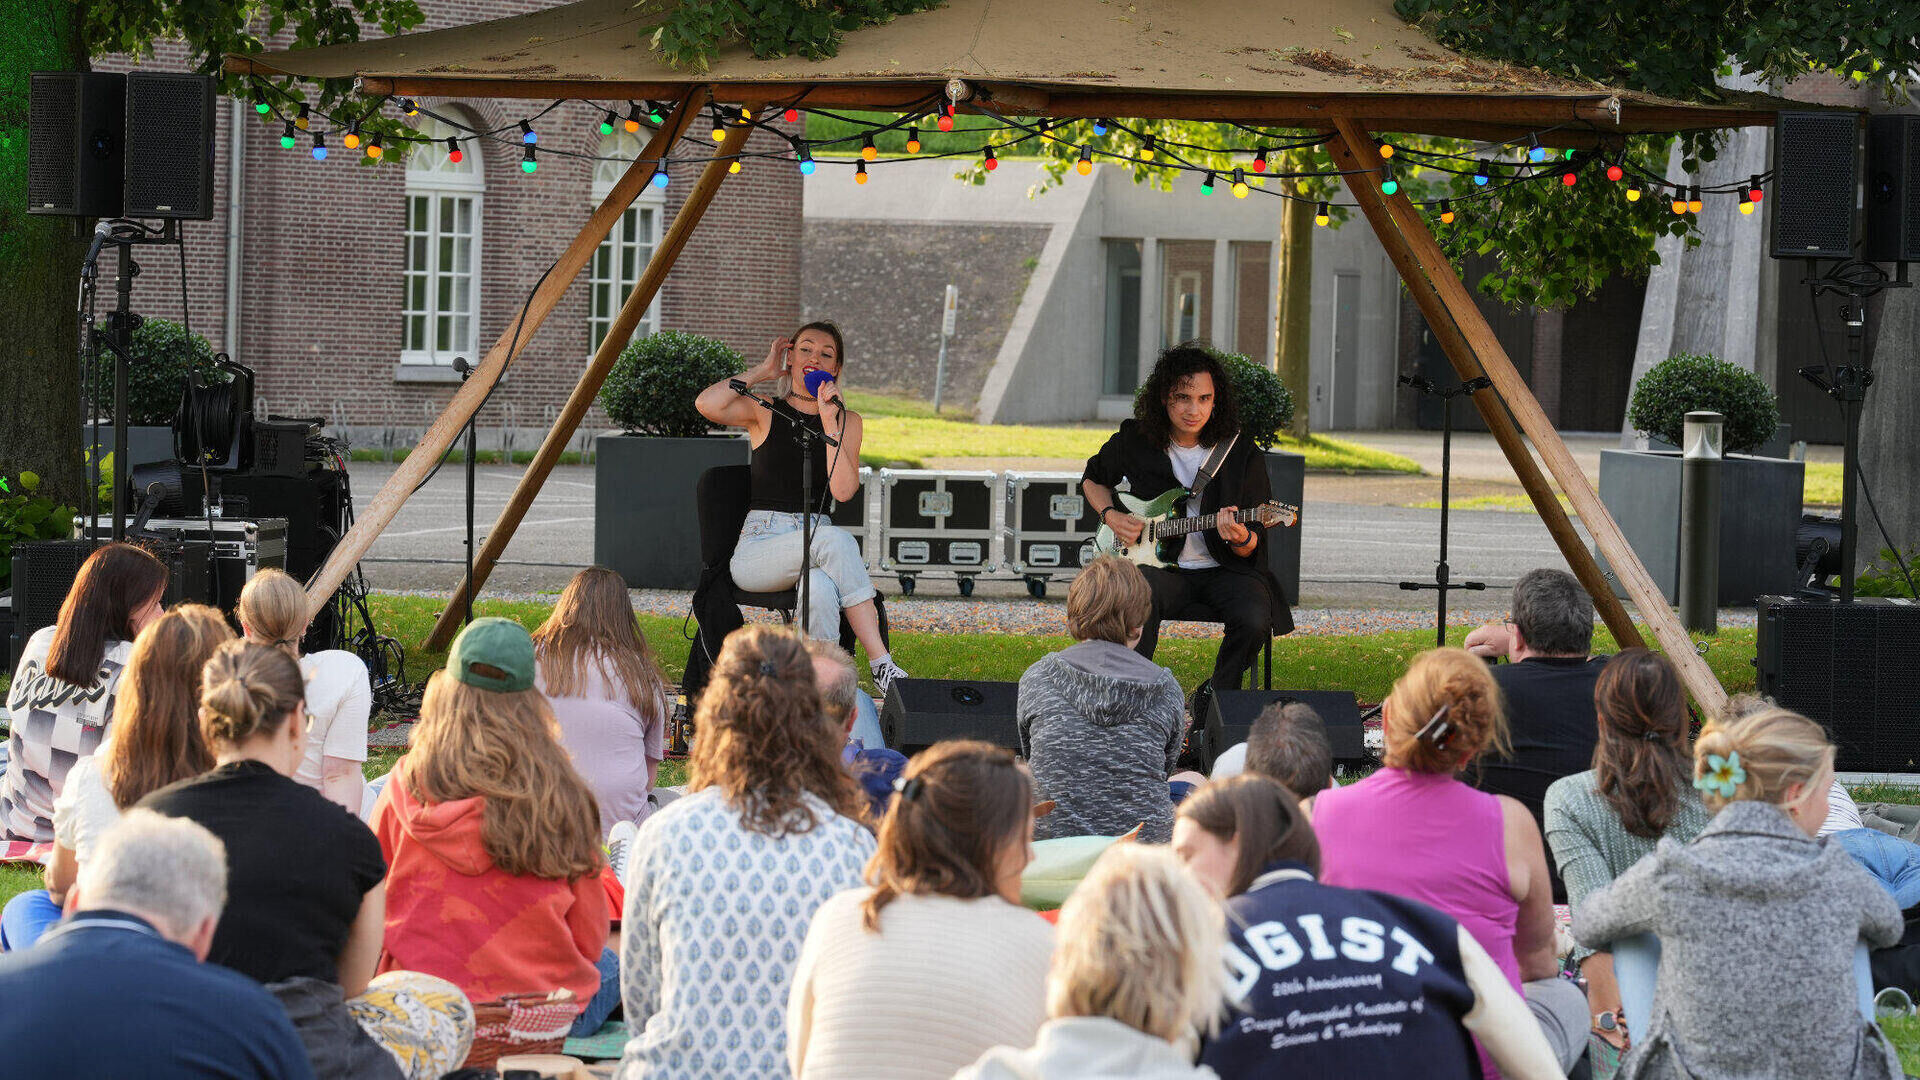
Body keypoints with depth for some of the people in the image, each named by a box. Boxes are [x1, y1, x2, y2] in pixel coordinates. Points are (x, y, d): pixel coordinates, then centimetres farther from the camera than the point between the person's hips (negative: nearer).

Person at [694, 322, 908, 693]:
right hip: (758, 546, -2)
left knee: (822, 589, -36)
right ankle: (880, 663, -37)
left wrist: (829, 422, -10)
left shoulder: (847, 421, 12)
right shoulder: (764, 412, 8)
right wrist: (762, 372, -1)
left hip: (814, 537, 2)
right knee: (836, 540, -34)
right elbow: (706, 404, -14)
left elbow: (844, 491, -5)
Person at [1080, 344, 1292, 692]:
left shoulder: (1242, 453, -3)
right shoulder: (1133, 441, 1)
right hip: (1161, 564, 0)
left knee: (1254, 621, -29)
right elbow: (1093, 478, 22)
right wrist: (1111, 516, 3)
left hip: (1224, 568, 0)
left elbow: (1253, 544, -1)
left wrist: (1241, 539, -26)